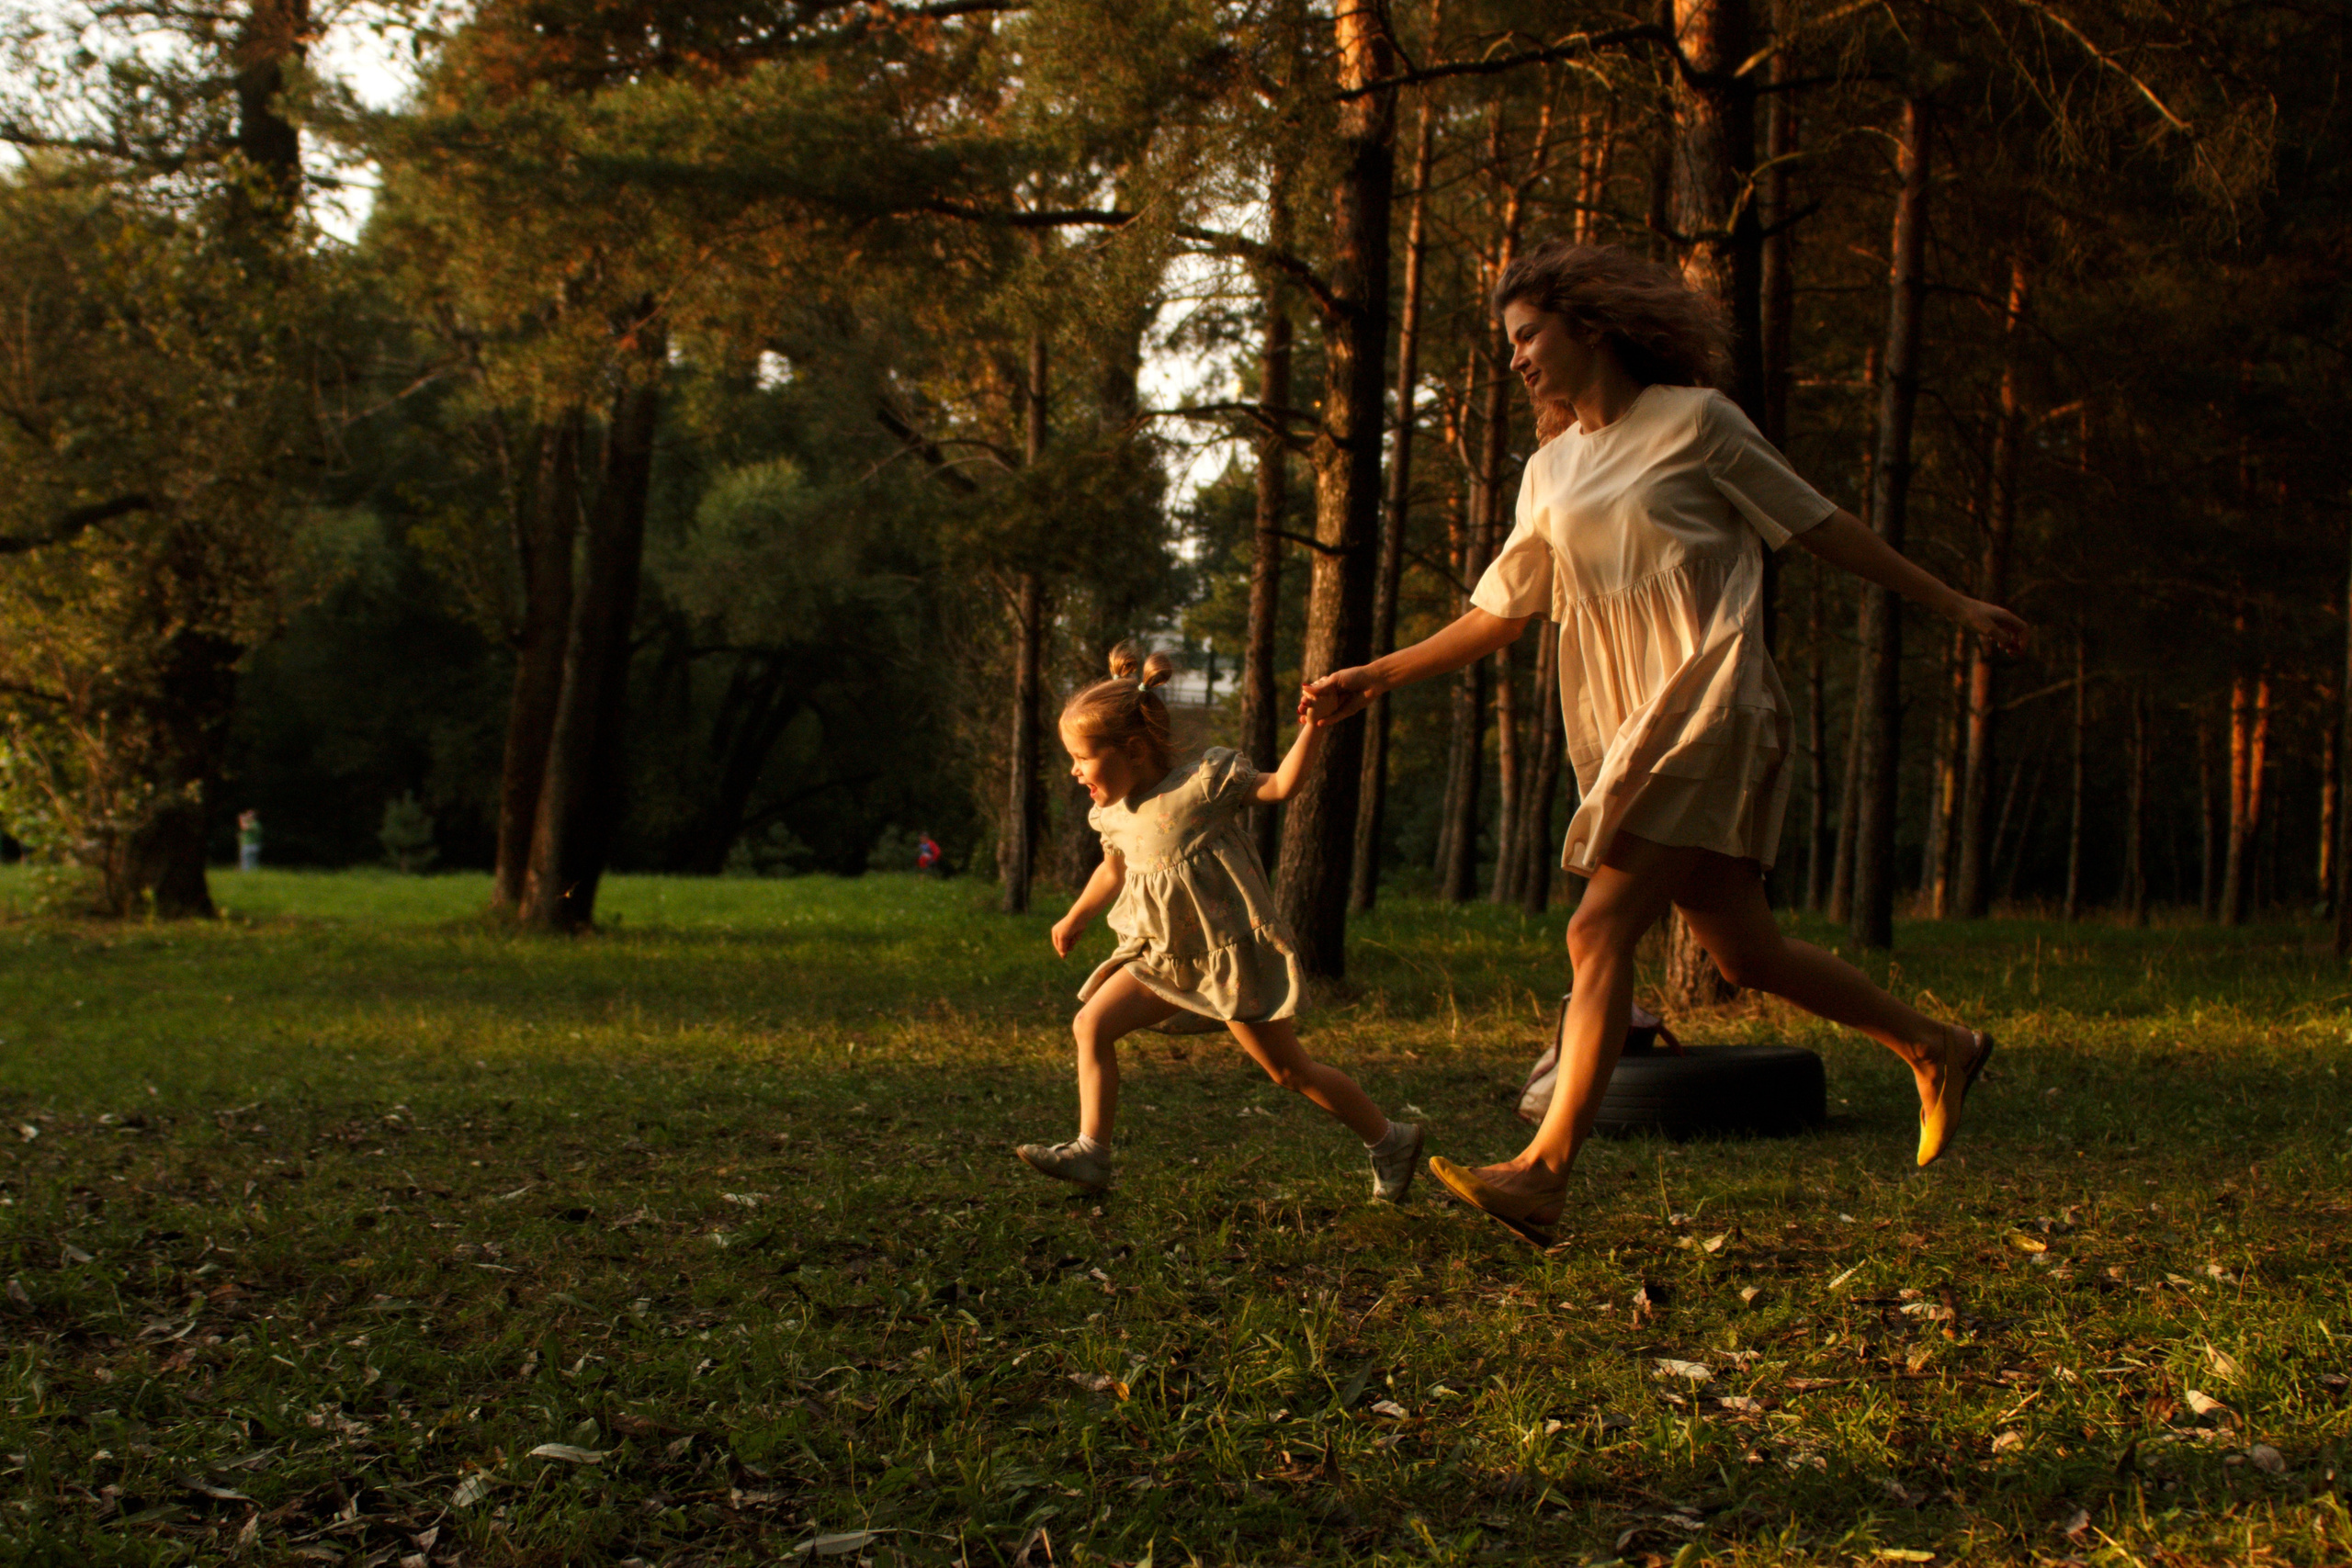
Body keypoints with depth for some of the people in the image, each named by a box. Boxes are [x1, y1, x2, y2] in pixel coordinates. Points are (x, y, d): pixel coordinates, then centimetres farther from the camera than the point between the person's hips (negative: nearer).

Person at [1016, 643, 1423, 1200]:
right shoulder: (1114, 814, 4)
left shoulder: (1203, 783, -15)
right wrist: (1076, 917, 37)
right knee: (1092, 1023, -6)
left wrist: (1313, 726, -28)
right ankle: (1091, 1151, -3)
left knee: (1289, 1070, -2)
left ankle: (1389, 1140, 14)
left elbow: (1280, 785, -16)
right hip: (1165, 959, 7)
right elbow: (1115, 868, 24)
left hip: (1232, 953, -7)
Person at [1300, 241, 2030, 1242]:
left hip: (1708, 711, -7)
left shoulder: (1694, 422, -1)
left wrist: (1954, 607, 8)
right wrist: (1374, 679, 13)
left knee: (1601, 933, -16)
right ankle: (1935, 1049, 28)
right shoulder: (1550, 470, 16)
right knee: (1743, 951, 10)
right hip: (1625, 728, 7)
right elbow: (1499, 613, 19)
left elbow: (1821, 528, 5)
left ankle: (1546, 1170, -17)